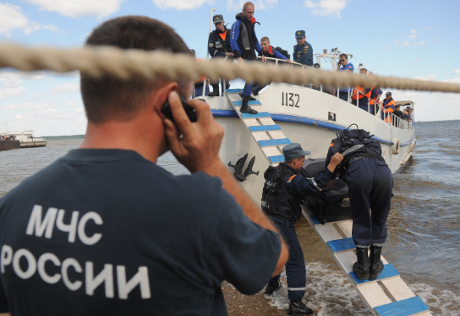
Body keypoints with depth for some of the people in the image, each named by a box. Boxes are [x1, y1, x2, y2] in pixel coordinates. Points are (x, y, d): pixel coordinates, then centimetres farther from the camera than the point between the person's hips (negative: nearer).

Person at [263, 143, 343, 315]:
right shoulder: (292, 179, -20)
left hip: (268, 221, 9)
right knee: (295, 262, 1)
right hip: (282, 225, -9)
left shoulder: (275, 171, 7)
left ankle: (272, 285, 44)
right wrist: (332, 164, -26)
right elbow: (314, 185, -28)